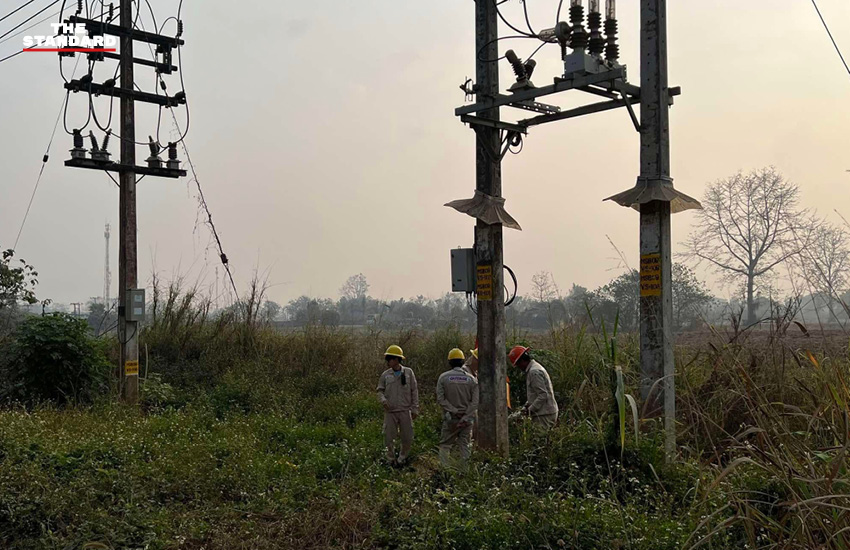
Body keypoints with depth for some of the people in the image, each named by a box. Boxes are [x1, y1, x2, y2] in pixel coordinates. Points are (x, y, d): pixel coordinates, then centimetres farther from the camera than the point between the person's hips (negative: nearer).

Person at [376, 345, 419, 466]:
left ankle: (402, 458, 25)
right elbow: (380, 390, 9)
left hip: (405, 411, -1)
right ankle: (391, 459, 20)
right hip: (390, 412, 1)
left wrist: (415, 409, -1)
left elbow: (414, 391, 3)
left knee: (407, 438, 4)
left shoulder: (408, 372, 0)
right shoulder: (385, 375, 3)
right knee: (389, 438, 3)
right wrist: (383, 400, -13)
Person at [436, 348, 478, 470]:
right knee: (464, 446, 9)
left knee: (445, 446, 6)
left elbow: (440, 399, -8)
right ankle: (465, 470, 7)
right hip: (467, 419, 1)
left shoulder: (443, 377, -2)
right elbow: (476, 401, -6)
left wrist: (454, 411, -7)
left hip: (450, 418, -1)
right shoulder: (471, 379, 1)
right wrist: (465, 417, -7)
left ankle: (446, 467, -7)